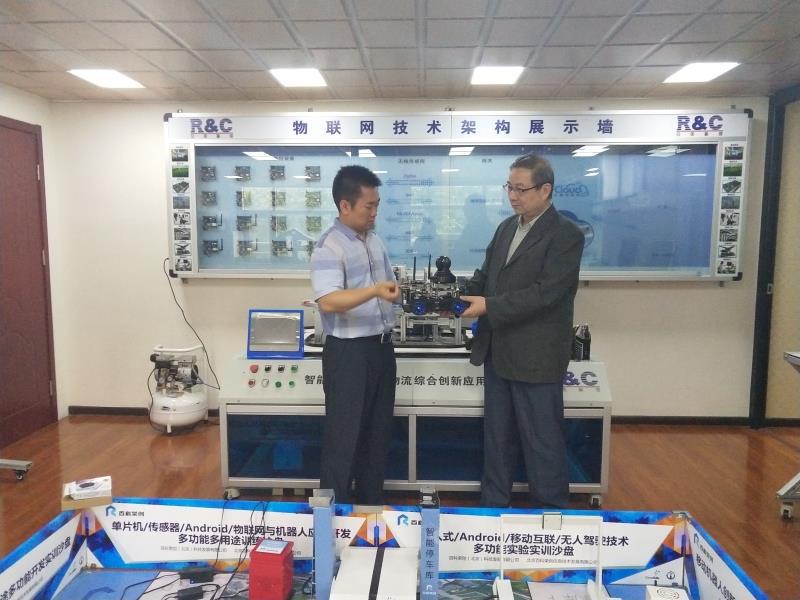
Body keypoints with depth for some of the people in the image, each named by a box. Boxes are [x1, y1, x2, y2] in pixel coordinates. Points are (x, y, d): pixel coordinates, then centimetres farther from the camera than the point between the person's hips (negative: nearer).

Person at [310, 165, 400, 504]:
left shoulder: (375, 241, 11)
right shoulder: (329, 247, -15)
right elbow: (328, 301, -28)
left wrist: (395, 292, 2)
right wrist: (374, 291, -39)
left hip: (382, 347, 8)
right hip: (349, 352, -8)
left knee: (378, 431, 18)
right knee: (344, 435, 3)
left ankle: (371, 502, 34)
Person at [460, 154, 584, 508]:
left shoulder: (566, 235, -12)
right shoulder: (506, 227, 11)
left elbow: (545, 293, -21)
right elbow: (485, 275, 14)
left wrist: (489, 306, -23)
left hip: (536, 358, -7)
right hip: (497, 353, 7)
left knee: (543, 443, 7)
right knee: (496, 437, 18)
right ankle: (492, 507, 34)